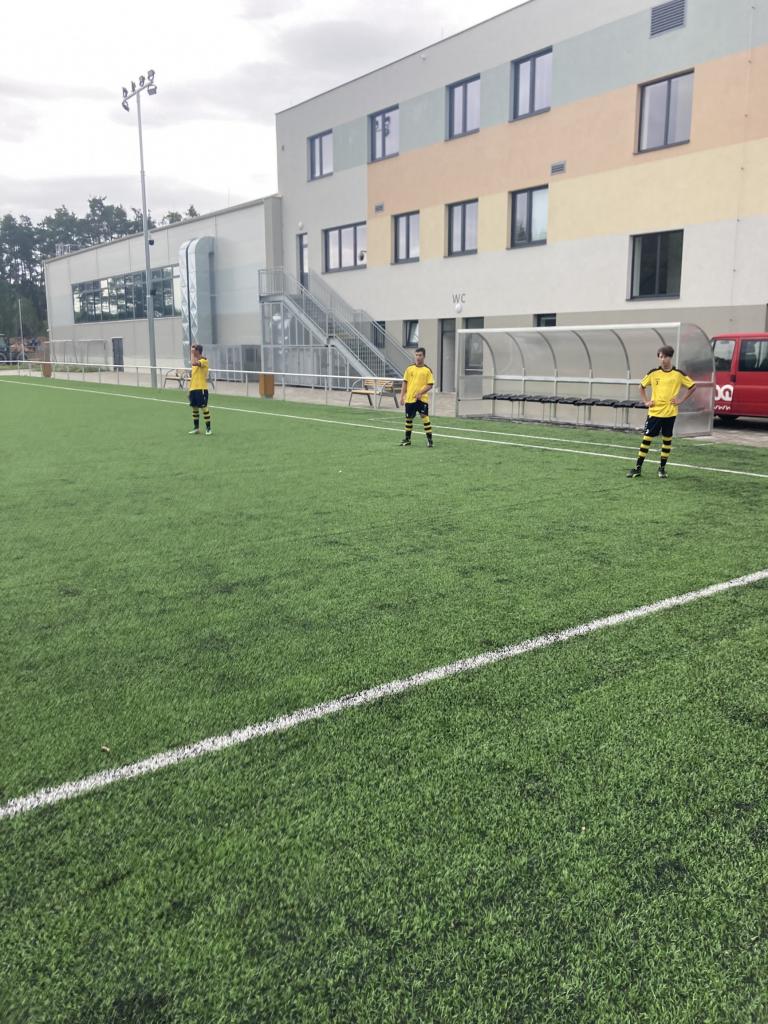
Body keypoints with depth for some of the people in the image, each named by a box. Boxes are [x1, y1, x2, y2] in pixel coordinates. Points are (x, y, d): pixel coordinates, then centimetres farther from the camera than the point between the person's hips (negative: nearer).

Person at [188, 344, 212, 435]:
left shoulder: (204, 360, -11)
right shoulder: (195, 361, 16)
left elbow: (194, 363, -31)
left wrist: (192, 353, -17)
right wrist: (190, 387, 19)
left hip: (201, 388, -8)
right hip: (193, 388, 8)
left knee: (204, 407, -6)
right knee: (194, 407, 11)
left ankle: (208, 428, 1)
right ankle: (196, 428, 19)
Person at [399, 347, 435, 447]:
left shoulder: (427, 370, -1)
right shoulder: (410, 369, 6)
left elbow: (430, 385, -4)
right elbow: (405, 383, 8)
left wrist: (421, 393, -16)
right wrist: (402, 396, 2)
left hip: (422, 398, -3)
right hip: (409, 398, 3)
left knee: (425, 418, -10)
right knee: (408, 418, 10)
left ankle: (429, 440, -2)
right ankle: (407, 439, 24)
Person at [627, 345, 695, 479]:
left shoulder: (678, 374, -2)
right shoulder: (653, 373, 1)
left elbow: (692, 387, 7)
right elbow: (642, 386, 15)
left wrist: (681, 401, -1)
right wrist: (646, 401, 4)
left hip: (670, 412, 0)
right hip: (654, 412, 1)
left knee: (667, 439, 6)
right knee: (646, 438, 0)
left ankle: (662, 468, 17)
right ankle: (638, 468, 6)